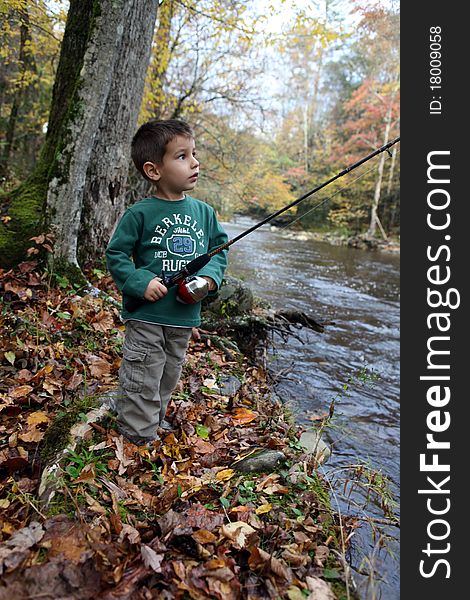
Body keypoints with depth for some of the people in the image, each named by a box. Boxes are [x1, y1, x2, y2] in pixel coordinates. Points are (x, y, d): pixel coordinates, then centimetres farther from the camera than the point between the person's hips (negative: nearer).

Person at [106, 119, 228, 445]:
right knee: (142, 380, 4)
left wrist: (210, 276, -7)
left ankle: (156, 418, 44)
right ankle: (140, 435, 22)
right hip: (146, 315, -5)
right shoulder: (140, 213, -11)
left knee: (170, 375, 22)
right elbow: (116, 254, -6)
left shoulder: (204, 212, 2)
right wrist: (141, 282, -20)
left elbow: (220, 246, 12)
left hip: (186, 316, 5)